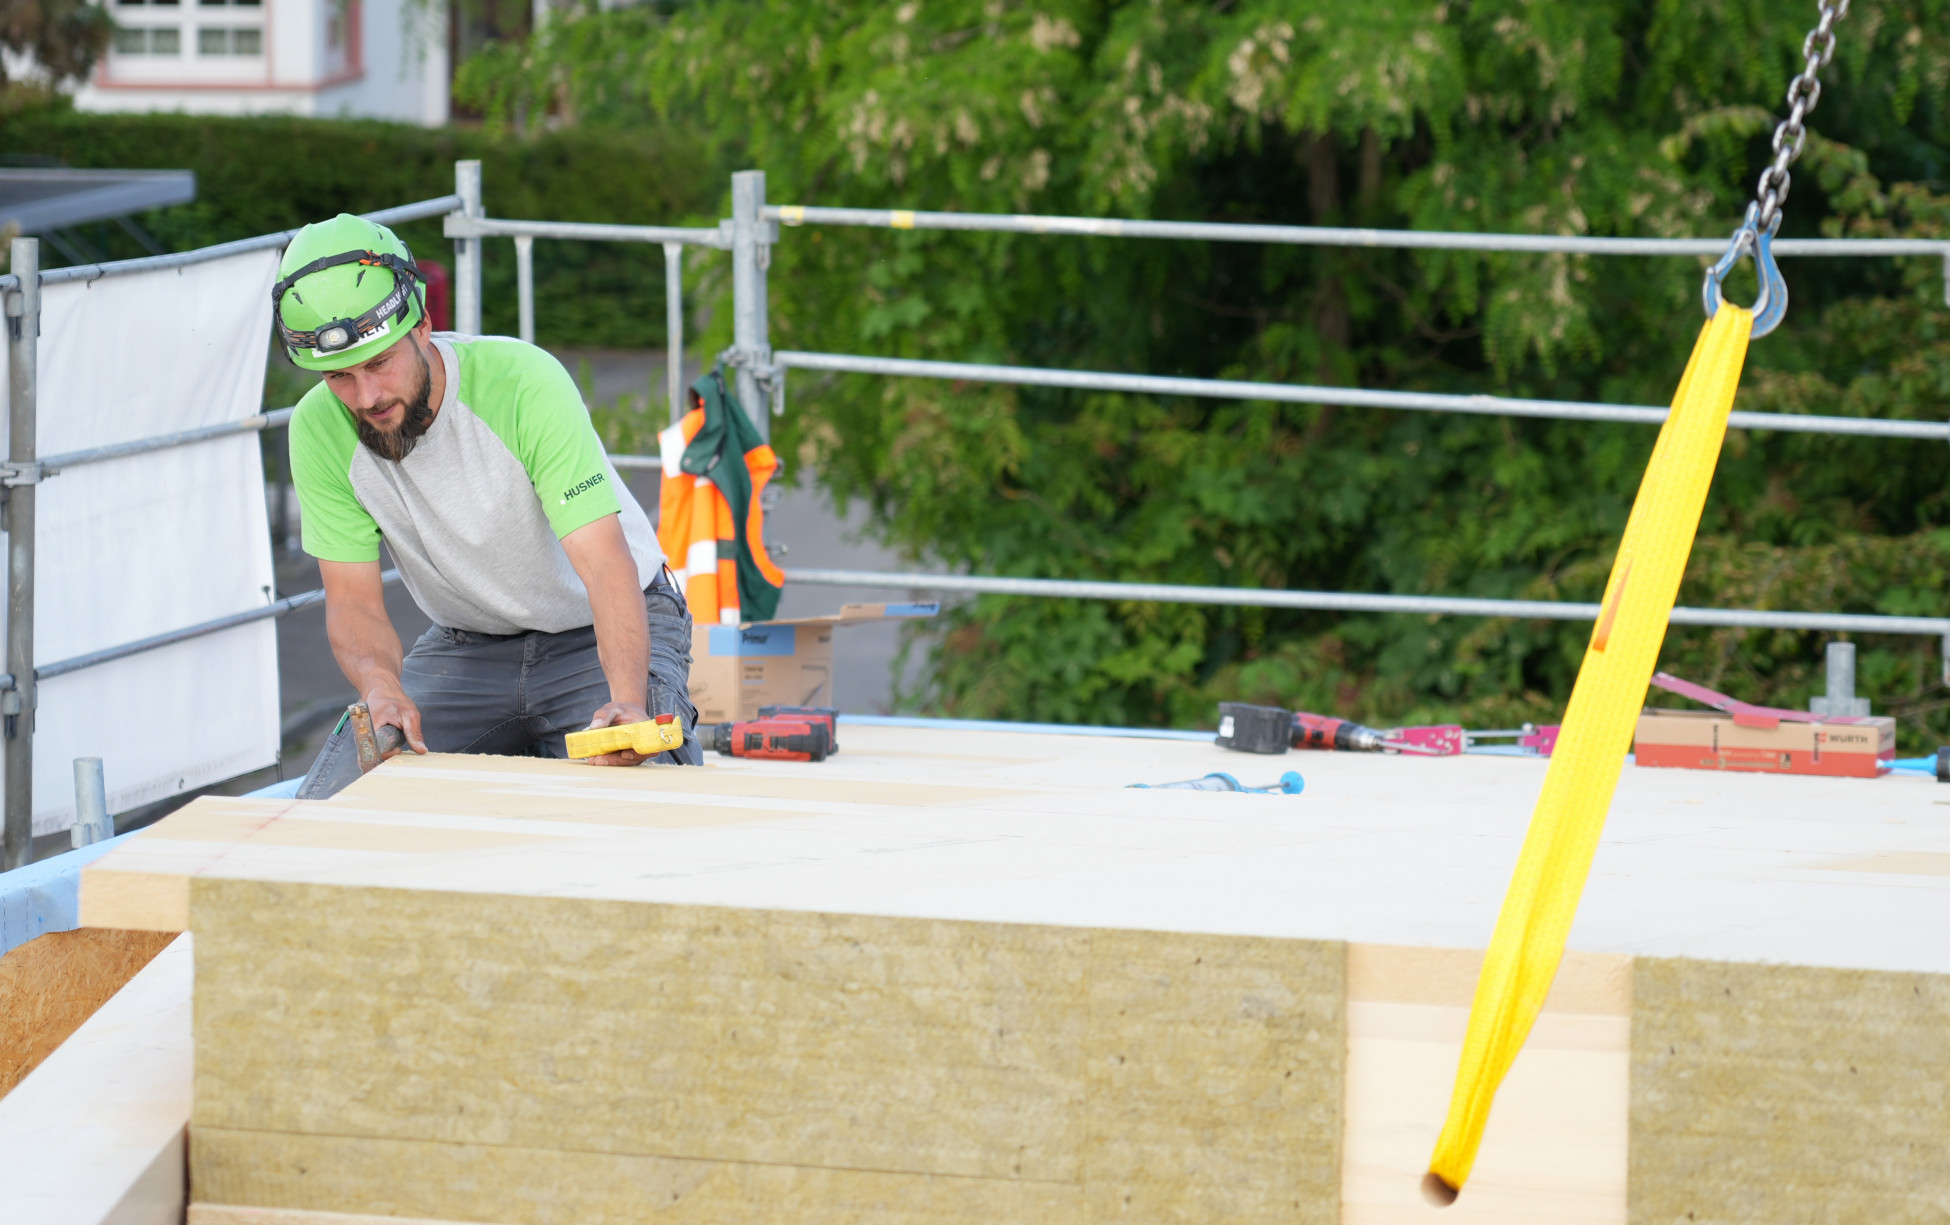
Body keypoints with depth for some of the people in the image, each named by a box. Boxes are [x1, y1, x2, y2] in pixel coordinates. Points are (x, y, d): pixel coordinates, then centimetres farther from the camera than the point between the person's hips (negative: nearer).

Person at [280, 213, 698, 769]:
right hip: (466, 646, 4)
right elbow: (354, 600, -13)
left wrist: (627, 702, -51)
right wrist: (381, 687, -37)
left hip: (598, 636, -4)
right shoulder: (320, 430, -15)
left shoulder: (523, 381, -29)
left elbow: (606, 564, -34)